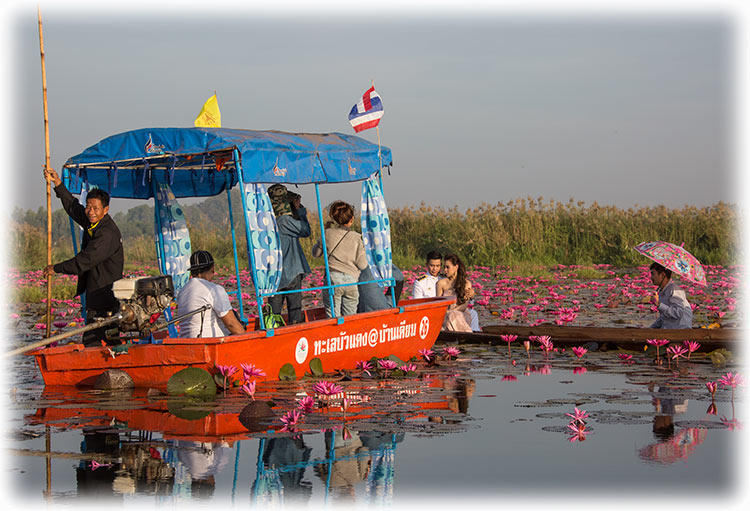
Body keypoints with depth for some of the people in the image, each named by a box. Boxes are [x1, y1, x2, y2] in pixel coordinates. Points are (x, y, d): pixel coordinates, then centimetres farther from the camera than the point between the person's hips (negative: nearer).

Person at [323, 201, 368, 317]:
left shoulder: (328, 233, 3)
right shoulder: (356, 237, 3)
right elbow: (362, 265, 0)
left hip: (333, 278, -1)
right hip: (352, 281, 1)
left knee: (333, 318, 0)